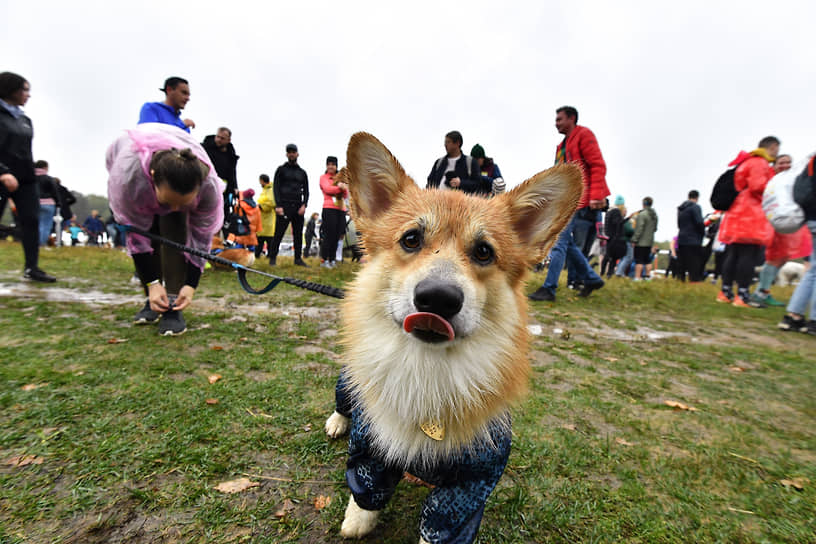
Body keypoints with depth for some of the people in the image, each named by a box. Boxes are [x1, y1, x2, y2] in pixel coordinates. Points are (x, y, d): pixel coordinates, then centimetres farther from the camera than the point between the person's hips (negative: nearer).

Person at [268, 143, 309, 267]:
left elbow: (306, 190, 16)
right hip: (284, 206, -3)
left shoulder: (302, 172, 18)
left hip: (298, 208, 3)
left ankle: (298, 259, 9)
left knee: (298, 234, 3)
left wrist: (304, 205, -1)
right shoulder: (281, 169, 9)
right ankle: (272, 258, 2)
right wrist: (278, 205, -10)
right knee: (279, 234, -5)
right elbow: (276, 187, 2)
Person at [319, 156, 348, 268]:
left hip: (341, 209, 5)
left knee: (337, 236, 4)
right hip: (329, 208, -5)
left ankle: (332, 260, 11)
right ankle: (324, 260, -1)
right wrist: (339, 188, -15)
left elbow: (346, 196, 16)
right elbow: (327, 189, -8)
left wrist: (345, 188, -4)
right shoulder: (323, 177, 9)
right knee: (328, 235, -8)